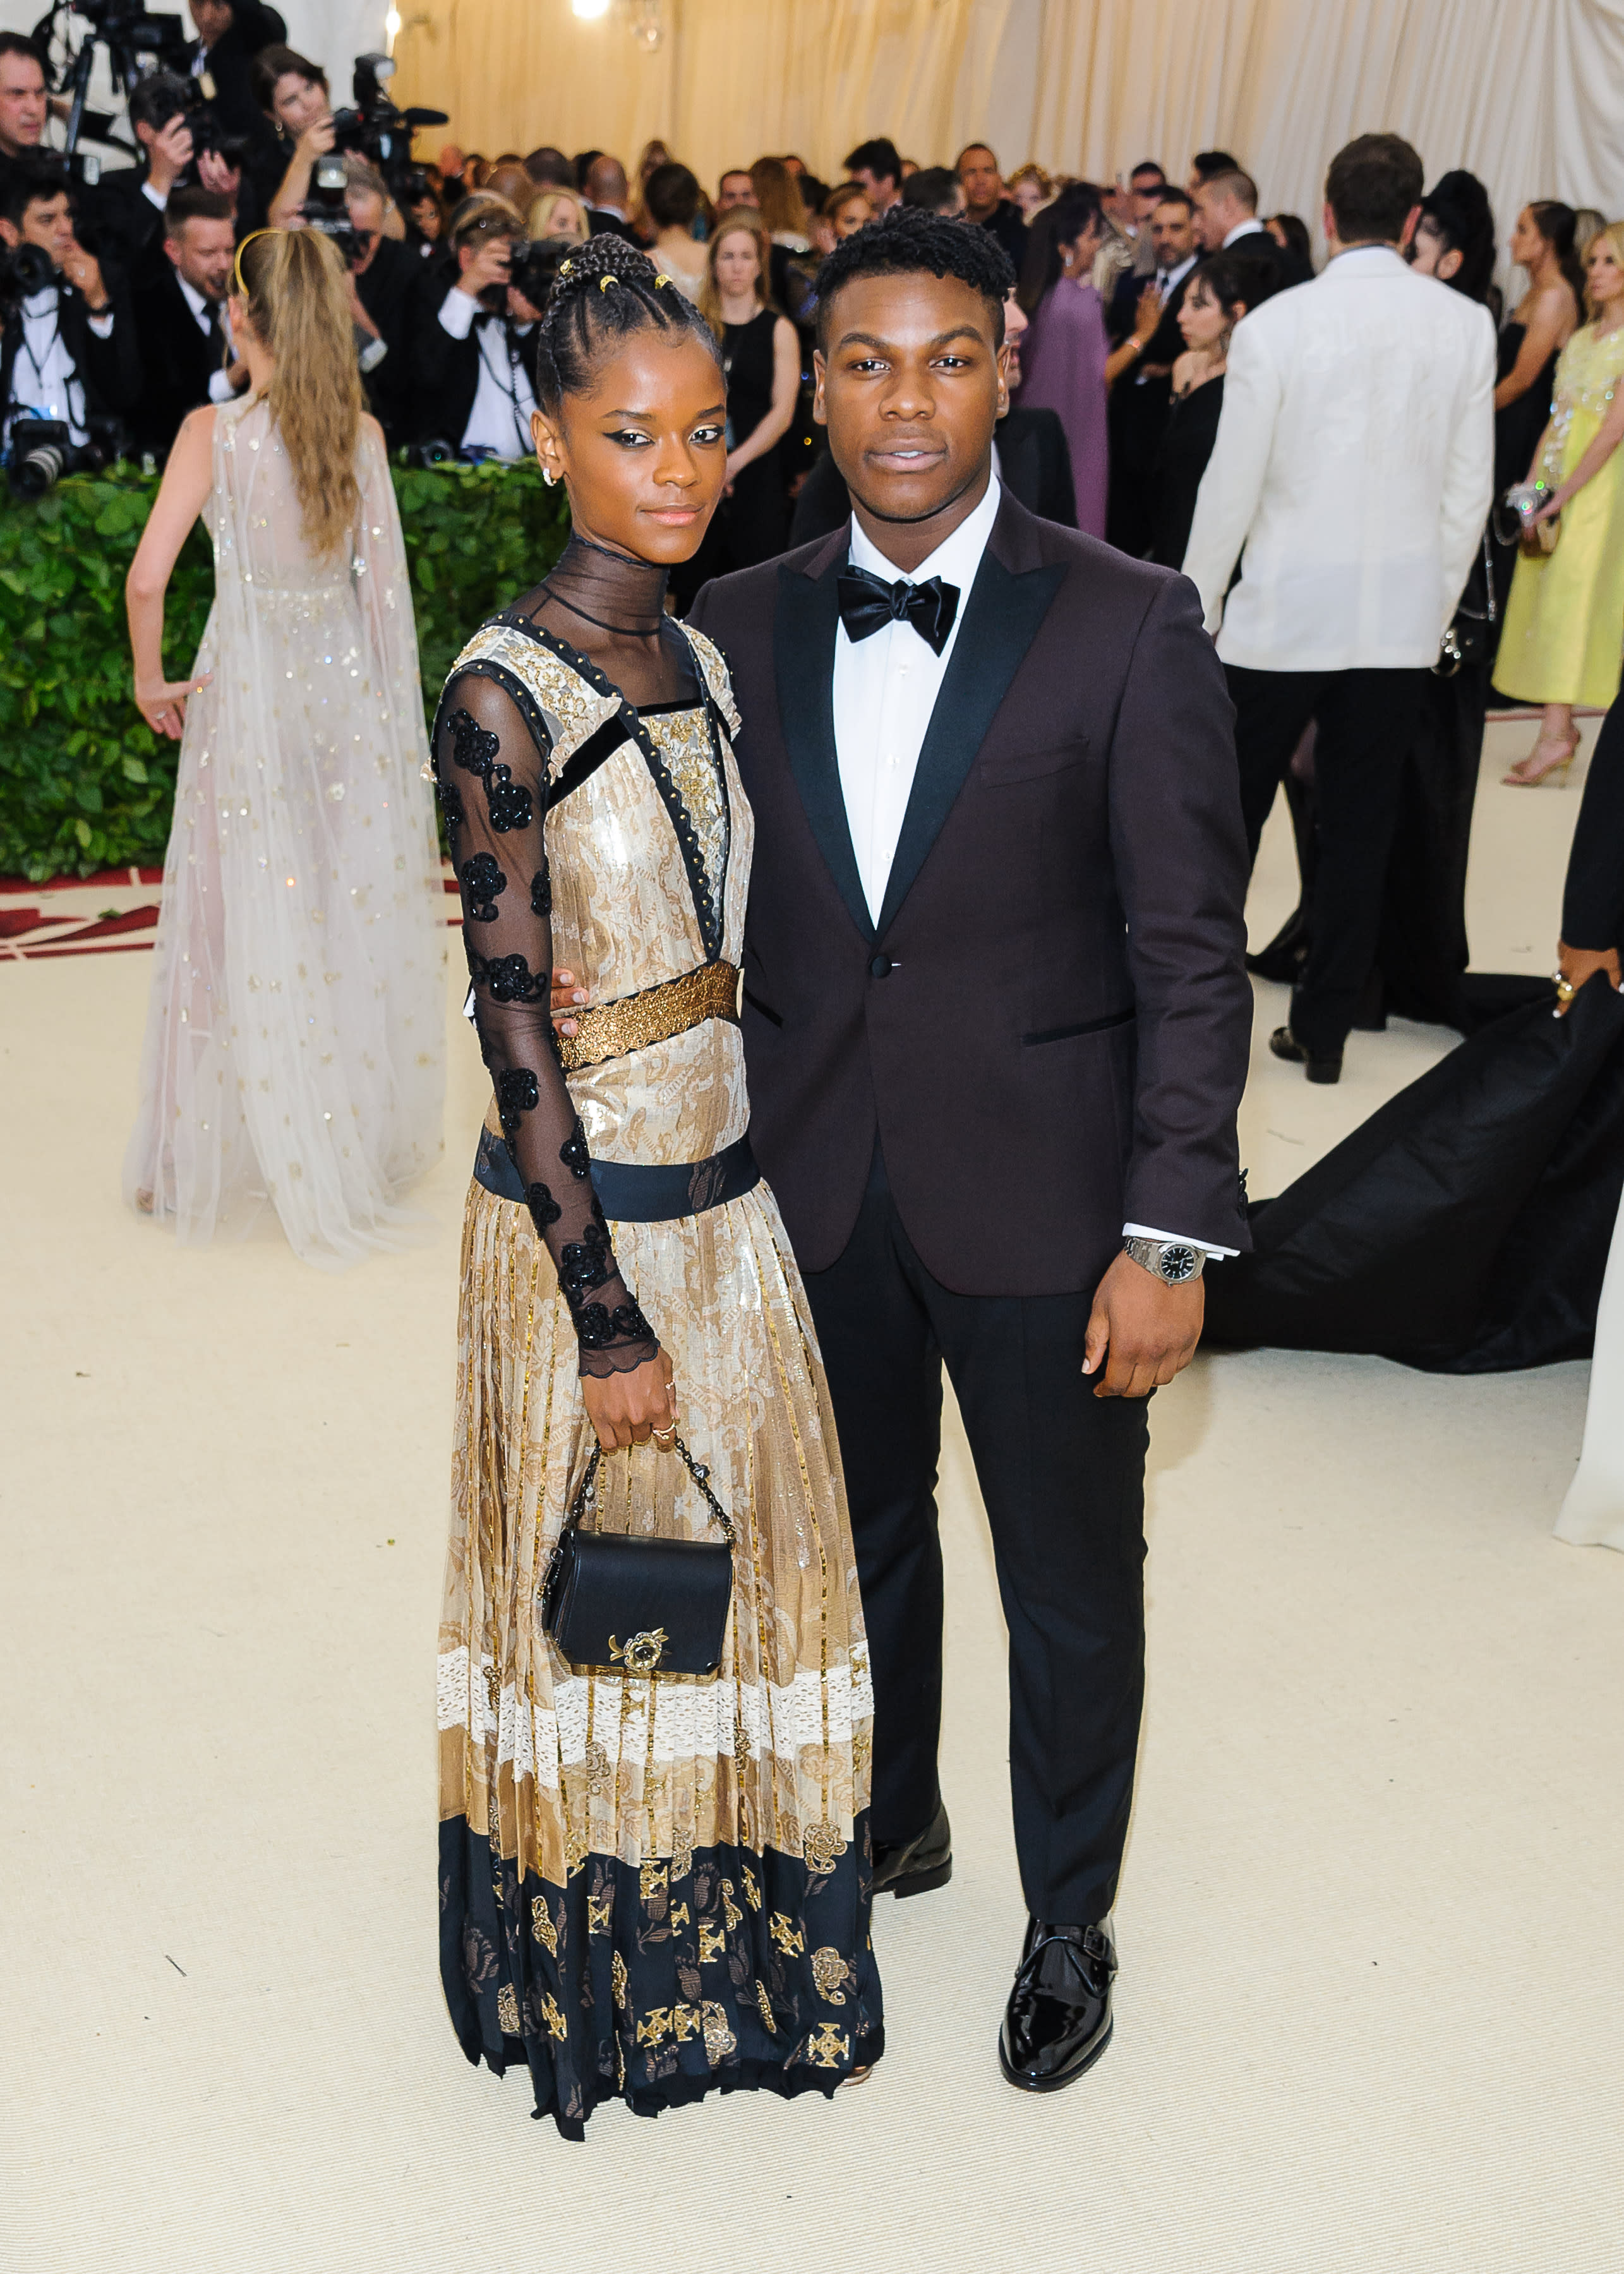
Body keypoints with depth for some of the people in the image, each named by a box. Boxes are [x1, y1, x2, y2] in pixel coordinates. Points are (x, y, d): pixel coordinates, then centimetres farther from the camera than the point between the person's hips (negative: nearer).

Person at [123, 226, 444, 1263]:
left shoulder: (214, 431, -12)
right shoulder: (363, 431, -2)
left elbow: (148, 578, -18)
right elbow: (384, 582, 0)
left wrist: (151, 680, -2)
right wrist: (392, 706, 9)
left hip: (249, 687, -3)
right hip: (349, 680, 3)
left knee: (254, 918, 6)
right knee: (355, 906, 13)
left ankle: (223, 1153, 17)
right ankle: (366, 1133, 24)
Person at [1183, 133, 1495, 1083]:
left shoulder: (1275, 325, -9)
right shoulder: (1466, 325, -1)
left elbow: (1232, 487, -7)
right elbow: (1470, 489, 3)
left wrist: (1196, 611, 4)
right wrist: (1435, 610, 14)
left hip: (1282, 613, -3)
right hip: (1401, 619, 3)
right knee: (1361, 827, 10)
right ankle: (1324, 1030, 18)